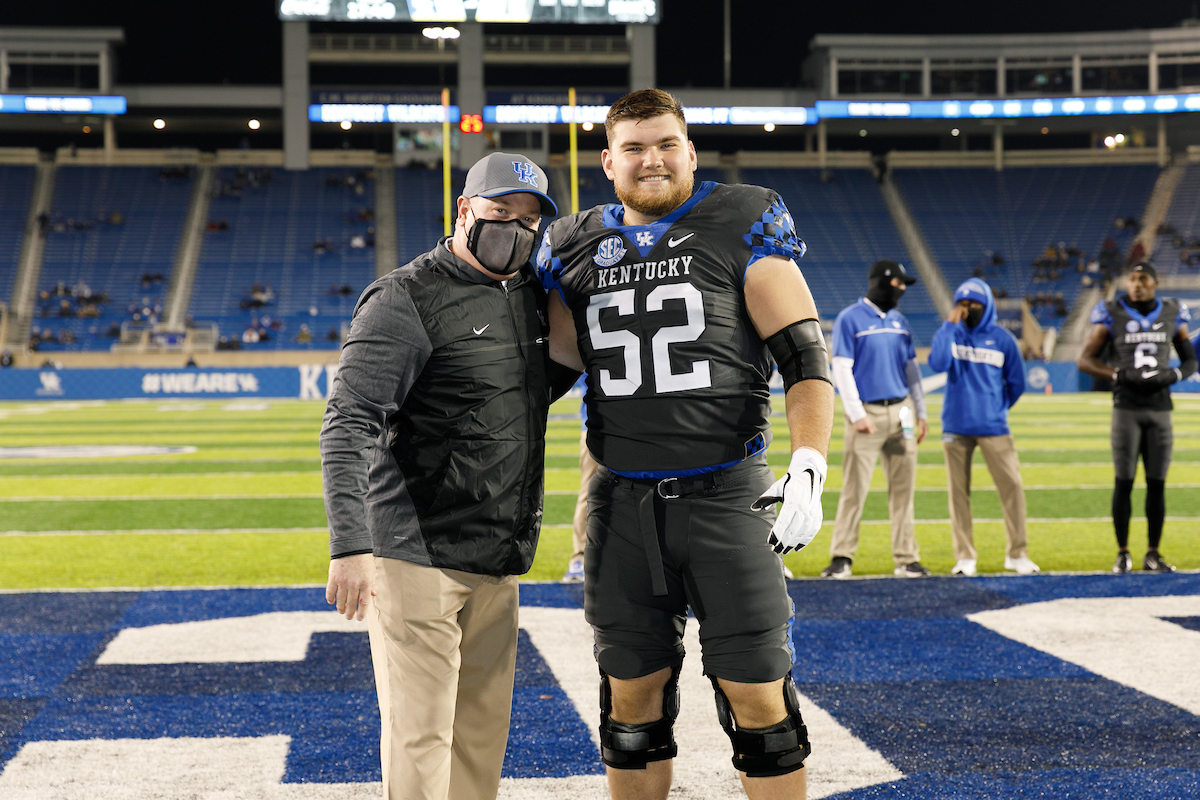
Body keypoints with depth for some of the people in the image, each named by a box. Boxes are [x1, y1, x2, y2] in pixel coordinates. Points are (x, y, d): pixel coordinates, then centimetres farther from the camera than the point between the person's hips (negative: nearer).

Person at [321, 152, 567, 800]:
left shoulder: (533, 298, 13)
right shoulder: (406, 298, -9)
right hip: (416, 556, -7)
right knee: (420, 735, -6)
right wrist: (350, 545, -29)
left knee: (482, 735, 12)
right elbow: (347, 428, -18)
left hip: (497, 564, 7)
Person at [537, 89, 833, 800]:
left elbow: (806, 359, -4)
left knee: (758, 696, -1)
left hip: (725, 496, -3)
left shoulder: (743, 227, 0)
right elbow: (560, 353, 20)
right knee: (633, 700, 10)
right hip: (623, 502, 3)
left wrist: (808, 472, -16)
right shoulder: (575, 247, 10)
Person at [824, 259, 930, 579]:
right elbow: (842, 369, -8)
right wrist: (856, 415, -14)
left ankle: (906, 558, 10)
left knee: (903, 489, 5)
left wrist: (921, 413, 13)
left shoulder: (900, 322, 15)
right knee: (854, 489, -8)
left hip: (901, 413, 6)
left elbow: (911, 368, 19)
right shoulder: (850, 319, -4)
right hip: (867, 413, -6)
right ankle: (842, 557, -2)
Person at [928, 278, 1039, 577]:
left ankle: (1017, 553, 4)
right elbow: (938, 364, -15)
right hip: (955, 427, 0)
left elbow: (1016, 384, 12)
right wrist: (950, 325, -13)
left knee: (1012, 487, -6)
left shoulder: (1003, 339, 4)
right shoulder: (949, 334, 5)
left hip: (993, 427, 0)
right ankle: (965, 557, 9)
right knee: (958, 492, 2)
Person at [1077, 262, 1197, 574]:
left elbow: (1190, 360, 14)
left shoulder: (1172, 315, 7)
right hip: (1126, 408, -2)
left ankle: (1153, 554, 13)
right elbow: (1085, 360, -1)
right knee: (1123, 481, -3)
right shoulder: (1112, 316, -1)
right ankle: (1123, 553, 6)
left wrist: (1172, 376, -7)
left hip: (1160, 408, 2)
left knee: (1157, 482, 4)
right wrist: (1121, 376, -14)